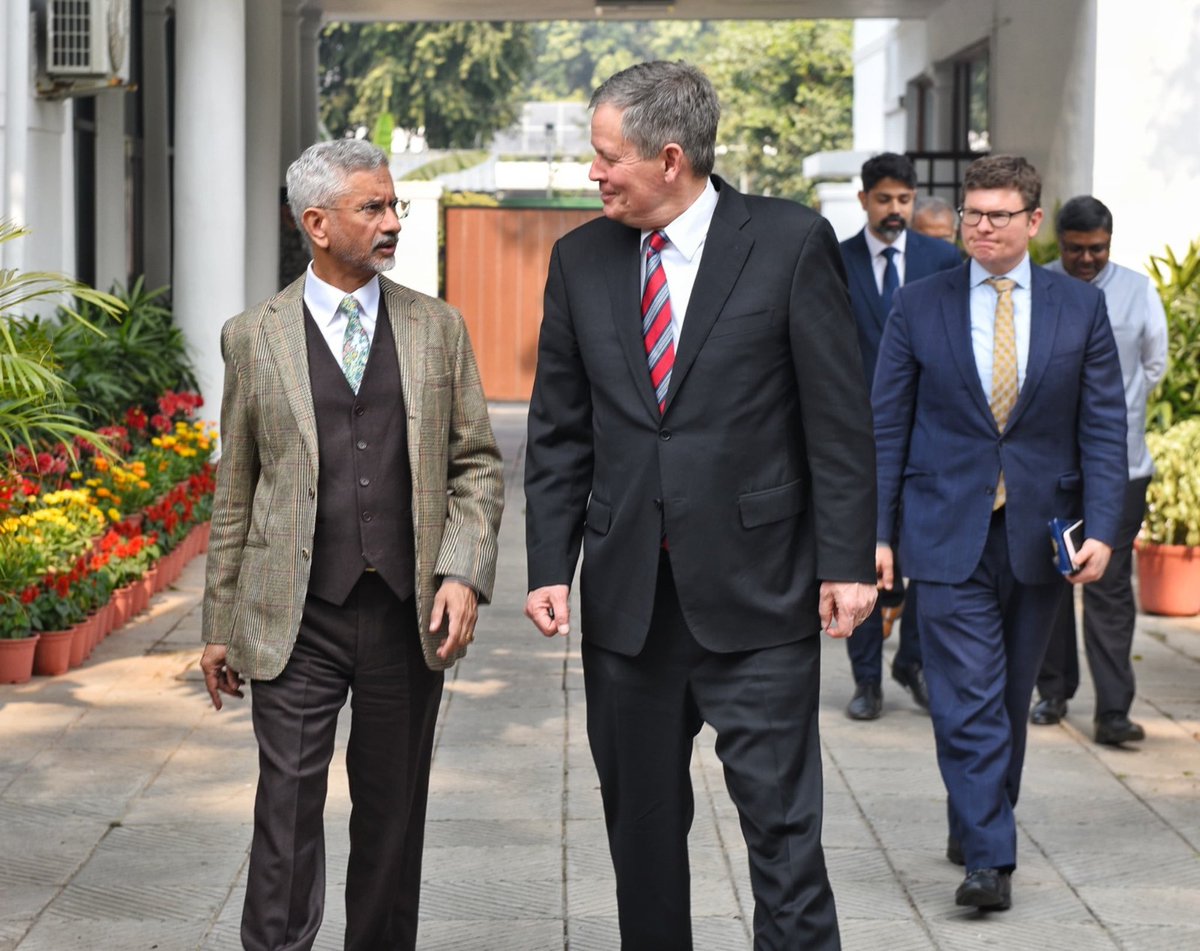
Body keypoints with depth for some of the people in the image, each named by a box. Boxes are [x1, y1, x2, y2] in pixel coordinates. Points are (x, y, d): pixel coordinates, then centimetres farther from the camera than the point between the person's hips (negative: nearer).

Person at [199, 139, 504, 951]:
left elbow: (477, 464, 8)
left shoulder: (437, 328, 7)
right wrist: (220, 624, 7)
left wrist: (463, 574, -7)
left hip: (408, 617, 2)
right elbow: (235, 491, 7)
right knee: (287, 816, -6)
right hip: (296, 619, -2)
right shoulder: (255, 337, 3)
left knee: (393, 816, 10)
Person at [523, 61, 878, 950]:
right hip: (626, 596, 4)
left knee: (782, 819, -4)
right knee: (641, 825, 11)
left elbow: (840, 415, -4)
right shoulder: (581, 259, 7)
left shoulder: (791, 241, -4)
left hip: (755, 588, -4)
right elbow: (558, 432, 10)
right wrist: (549, 565, 3)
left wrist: (847, 561, -7)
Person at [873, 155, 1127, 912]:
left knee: (1011, 699, 13)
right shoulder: (920, 305, 2)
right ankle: (989, 858, -9)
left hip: (1039, 535, 2)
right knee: (968, 699, -9)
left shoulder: (1081, 308, 3)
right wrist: (877, 531, -3)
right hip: (950, 535, -2)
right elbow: (888, 425, 3)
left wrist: (1101, 530, -8)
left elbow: (1104, 429, 2)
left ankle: (979, 826, 30)